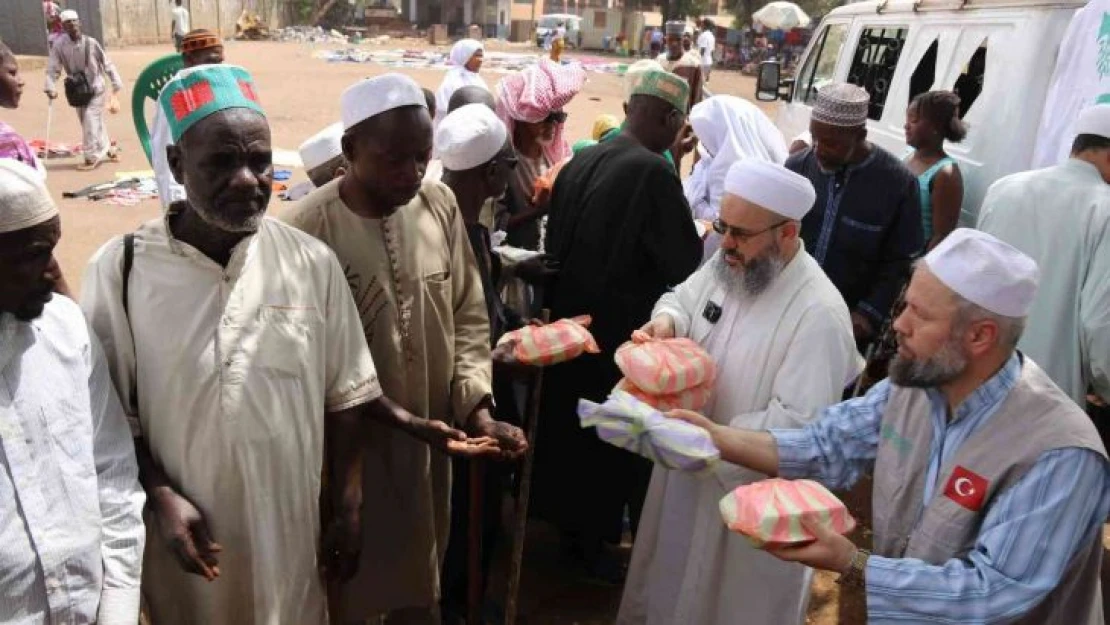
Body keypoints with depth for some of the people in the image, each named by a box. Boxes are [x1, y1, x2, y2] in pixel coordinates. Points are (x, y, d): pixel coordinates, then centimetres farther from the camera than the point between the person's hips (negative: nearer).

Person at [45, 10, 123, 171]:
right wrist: (51, 88, -19)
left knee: (91, 121, -12)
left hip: (96, 89, -3)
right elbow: (53, 69, -6)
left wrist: (116, 84, -4)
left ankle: (92, 158, -3)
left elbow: (107, 64, -4)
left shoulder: (90, 43, -12)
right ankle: (108, 149, 30)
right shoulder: (59, 45, -8)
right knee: (88, 123, 11)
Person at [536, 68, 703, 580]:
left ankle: (571, 520, 42)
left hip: (569, 321, 7)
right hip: (620, 333, -7)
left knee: (569, 423, 22)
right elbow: (686, 266, -20)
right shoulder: (654, 173, -22)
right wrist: (700, 234, 0)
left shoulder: (579, 163, 0)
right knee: (611, 436, 13)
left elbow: (555, 245, 9)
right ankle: (593, 535, 30)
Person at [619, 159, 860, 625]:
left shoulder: (820, 315, -29)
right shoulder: (725, 265, -6)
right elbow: (682, 298, 13)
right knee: (673, 575, 28)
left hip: (753, 490, -7)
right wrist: (667, 321, -11)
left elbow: (798, 426, -30)